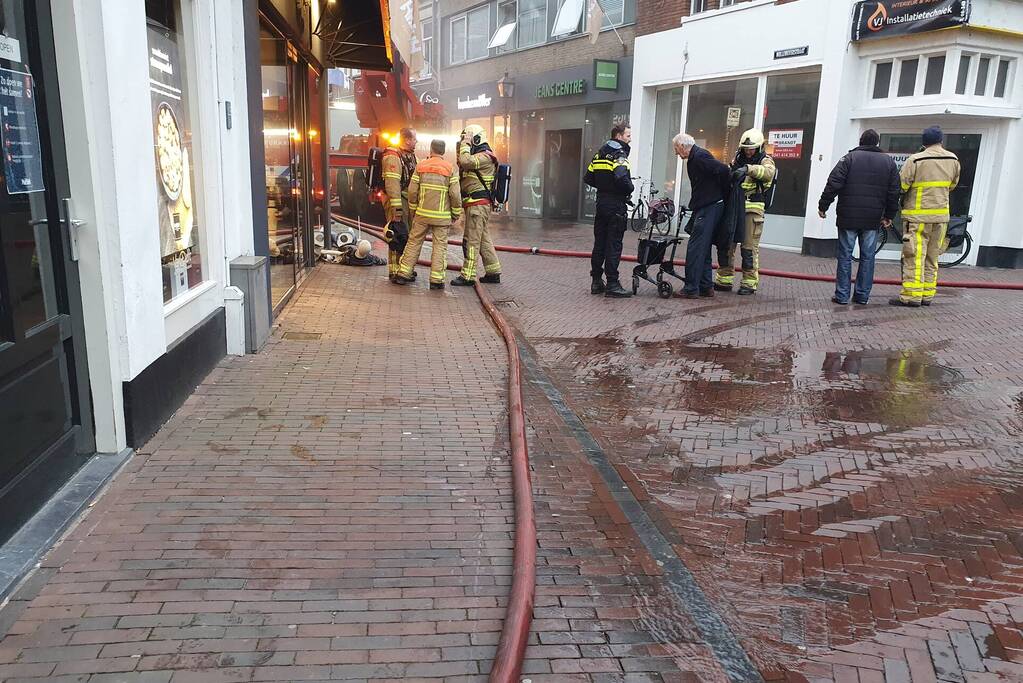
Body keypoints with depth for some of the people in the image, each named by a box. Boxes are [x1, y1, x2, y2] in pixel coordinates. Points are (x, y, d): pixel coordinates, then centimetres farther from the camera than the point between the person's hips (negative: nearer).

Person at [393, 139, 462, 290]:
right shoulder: (450, 169, -4)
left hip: (422, 214, 2)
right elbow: (455, 194, -8)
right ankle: (436, 279, 3)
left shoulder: (421, 166, 2)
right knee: (440, 246, 4)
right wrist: (456, 213, 5)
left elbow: (412, 191, 1)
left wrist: (413, 210, 14)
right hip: (442, 216, -2)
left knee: (414, 242, 10)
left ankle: (403, 274, 12)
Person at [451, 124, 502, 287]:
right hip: (478, 205, 11)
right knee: (484, 240, 13)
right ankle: (493, 273, 19)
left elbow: (465, 162, -28)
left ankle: (468, 276, -6)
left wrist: (465, 145, -14)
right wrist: (461, 149, 12)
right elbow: (462, 167, 20)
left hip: (477, 205, -11)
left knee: (471, 240, -9)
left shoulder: (485, 156, -12)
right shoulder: (477, 156, 21)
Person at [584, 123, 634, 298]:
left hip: (601, 203, 8)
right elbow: (622, 179, -27)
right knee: (614, 245, -5)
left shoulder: (599, 154, 13)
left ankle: (596, 281, 16)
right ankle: (612, 284, -3)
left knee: (599, 243, 11)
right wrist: (630, 190, -9)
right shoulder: (619, 155, -12)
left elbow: (588, 178, 11)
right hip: (616, 206, -8)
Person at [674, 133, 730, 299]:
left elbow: (723, 170, -21)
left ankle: (691, 289, -7)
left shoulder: (699, 157, -14)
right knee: (703, 249, 13)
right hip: (706, 208, 10)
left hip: (709, 209, -10)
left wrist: (723, 194, -11)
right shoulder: (695, 157, 18)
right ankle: (706, 287, 18)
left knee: (695, 248, -9)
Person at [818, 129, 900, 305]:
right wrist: (889, 216, 15)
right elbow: (894, 192, 8)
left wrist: (822, 206, -2)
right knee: (867, 257, 9)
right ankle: (862, 296, 11)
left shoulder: (850, 158, -2)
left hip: (848, 217, -2)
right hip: (873, 219, 3)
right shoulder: (889, 162, 9)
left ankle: (842, 295, 3)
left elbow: (833, 184, -9)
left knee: (845, 256, 3)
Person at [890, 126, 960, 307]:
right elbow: (952, 185, 16)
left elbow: (901, 186, -12)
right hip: (941, 215, 5)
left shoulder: (915, 160, -13)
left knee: (914, 256, -4)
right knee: (932, 257, 12)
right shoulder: (953, 160, 5)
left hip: (918, 214, -5)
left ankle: (912, 295, -6)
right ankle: (927, 295, 15)